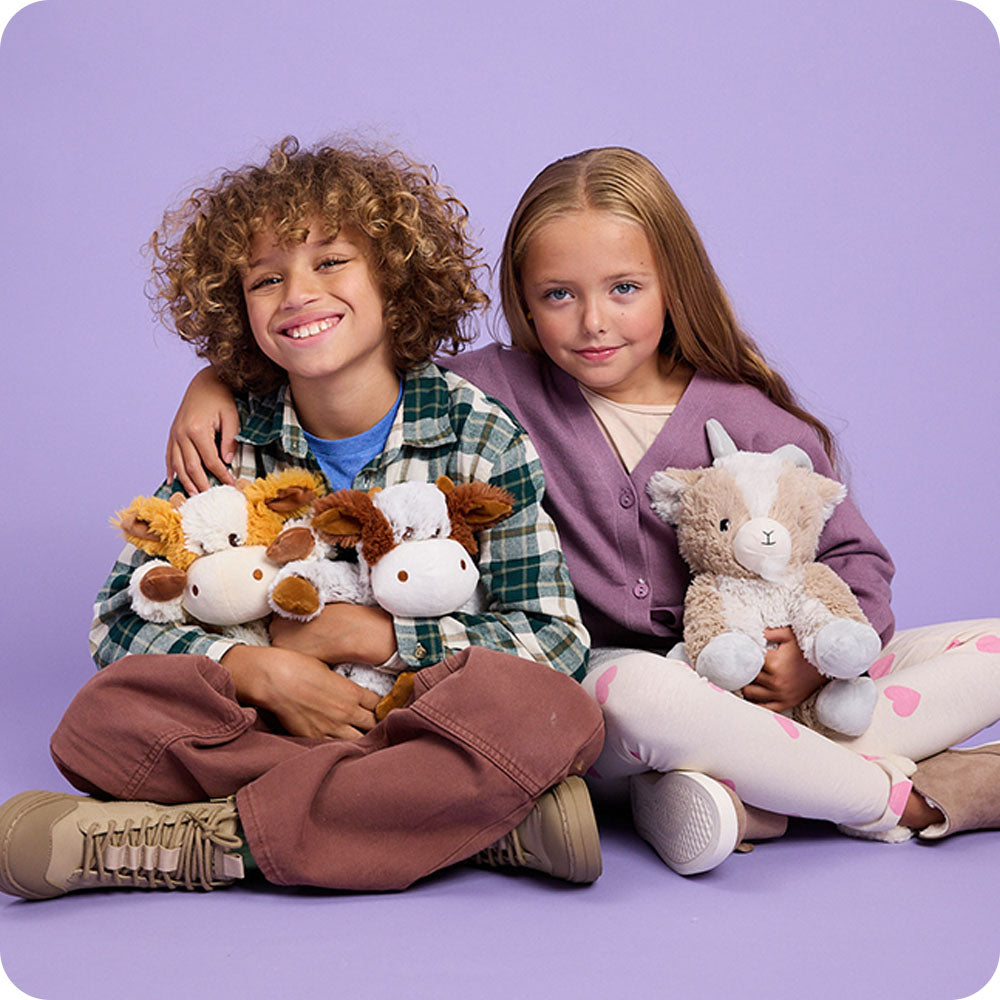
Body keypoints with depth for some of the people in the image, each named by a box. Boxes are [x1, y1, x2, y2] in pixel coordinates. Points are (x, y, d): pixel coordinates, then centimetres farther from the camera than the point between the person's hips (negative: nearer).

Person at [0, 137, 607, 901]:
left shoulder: (478, 435, -4)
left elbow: (558, 641, -10)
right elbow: (121, 620, -4)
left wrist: (363, 631, -16)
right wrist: (264, 671, -21)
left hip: (435, 724, -2)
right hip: (271, 723, 3)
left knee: (551, 714, -33)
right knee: (106, 713, -25)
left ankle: (212, 839, -28)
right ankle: (484, 821, -25)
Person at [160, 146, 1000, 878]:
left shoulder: (747, 418, 0)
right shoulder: (501, 392, -1)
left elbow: (857, 559, 5)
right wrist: (218, 377, -8)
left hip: (755, 684, 3)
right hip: (592, 694, -2)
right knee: (646, 690, -41)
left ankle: (745, 787, -26)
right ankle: (901, 797, -18)